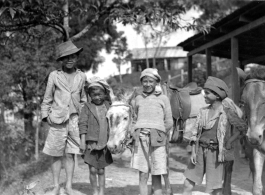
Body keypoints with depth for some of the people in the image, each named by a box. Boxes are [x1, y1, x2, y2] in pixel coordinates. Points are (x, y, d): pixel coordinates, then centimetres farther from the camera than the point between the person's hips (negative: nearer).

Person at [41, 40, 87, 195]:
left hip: (74, 120, 1)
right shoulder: (54, 76, 1)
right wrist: (46, 116, 1)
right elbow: (47, 99, 6)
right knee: (57, 155, 4)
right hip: (57, 121, -1)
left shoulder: (81, 76, 6)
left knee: (70, 154, 5)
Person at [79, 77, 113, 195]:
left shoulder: (108, 107, 8)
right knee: (93, 170, -2)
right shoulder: (87, 107, 1)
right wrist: (83, 141, -9)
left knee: (101, 170, 8)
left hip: (104, 144, 2)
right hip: (91, 142, -2)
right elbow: (83, 124, -3)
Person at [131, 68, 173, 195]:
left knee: (156, 175, -2)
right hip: (141, 138, 2)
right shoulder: (138, 99, 16)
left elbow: (169, 122, 11)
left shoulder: (163, 99, 10)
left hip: (157, 140, -1)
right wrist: (135, 133, 8)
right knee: (143, 175, -2)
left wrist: (159, 133, 0)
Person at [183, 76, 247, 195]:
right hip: (200, 150, 5)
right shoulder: (204, 111, 7)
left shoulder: (227, 111, -7)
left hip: (215, 153, -5)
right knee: (188, 184, 5)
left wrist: (229, 142, -2)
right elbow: (196, 133, 8)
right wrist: (193, 151, -1)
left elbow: (243, 128, -3)